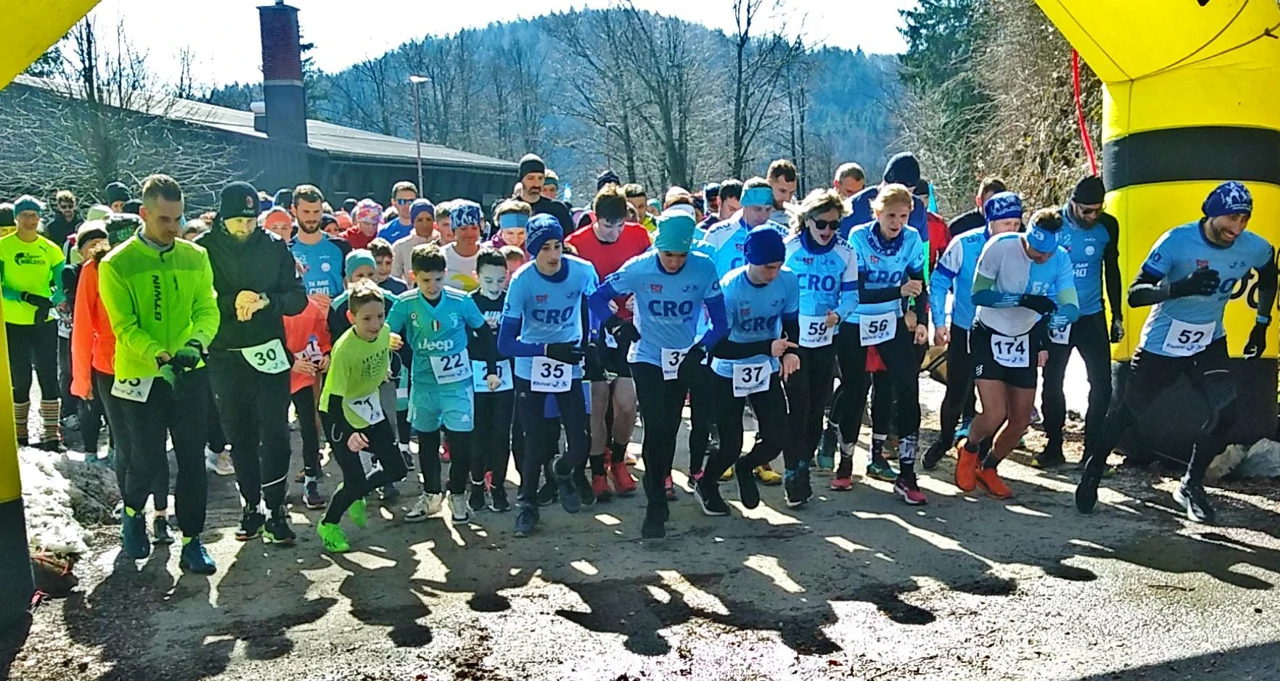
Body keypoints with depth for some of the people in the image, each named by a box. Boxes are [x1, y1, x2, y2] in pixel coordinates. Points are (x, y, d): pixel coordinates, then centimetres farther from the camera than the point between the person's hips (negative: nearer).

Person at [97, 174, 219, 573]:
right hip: (141, 376, -2)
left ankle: (191, 540, 18)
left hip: (190, 374, 3)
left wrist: (196, 344, -22)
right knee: (147, 459, 7)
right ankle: (132, 512, 38)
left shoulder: (195, 257, 2)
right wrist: (160, 357, -27)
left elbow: (207, 310, -2)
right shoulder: (117, 264, -7)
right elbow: (124, 326, -11)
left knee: (192, 460, 6)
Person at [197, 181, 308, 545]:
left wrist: (267, 300, -16)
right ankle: (251, 506, 22)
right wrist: (232, 302, -20)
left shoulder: (274, 246, 1)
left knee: (275, 433, -2)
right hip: (225, 357, 1)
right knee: (240, 436, 10)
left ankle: (275, 509, 7)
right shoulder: (203, 249, -1)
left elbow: (298, 298, 2)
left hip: (269, 353, 0)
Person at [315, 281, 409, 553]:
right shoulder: (344, 349, -32)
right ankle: (328, 525, 18)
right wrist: (348, 434, -44)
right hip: (339, 414, -6)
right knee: (355, 479, -10)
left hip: (370, 408, 7)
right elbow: (334, 400, -32)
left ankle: (356, 496, 34)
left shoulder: (385, 331, -14)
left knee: (396, 469, 6)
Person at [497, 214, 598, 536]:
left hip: (570, 369, 2)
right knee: (534, 445, 4)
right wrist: (549, 349, -29)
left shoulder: (583, 270, -16)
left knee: (580, 446, -1)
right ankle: (527, 503, 30)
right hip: (530, 371, -1)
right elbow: (505, 343, -21)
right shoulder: (522, 280, -20)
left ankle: (563, 472, 36)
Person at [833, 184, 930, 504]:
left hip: (893, 322, 2)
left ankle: (906, 475, -2)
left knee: (907, 390, -9)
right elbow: (857, 291, -21)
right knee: (854, 394, 6)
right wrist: (898, 290, -31)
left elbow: (919, 282, 3)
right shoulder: (859, 237, -15)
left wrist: (922, 320, -9)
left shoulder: (912, 238, -6)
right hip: (855, 324, -2)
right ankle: (846, 462, 27)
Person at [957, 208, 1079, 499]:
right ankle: (968, 449, 18)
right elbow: (978, 294, -22)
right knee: (995, 415, -16)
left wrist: (1054, 319, -41)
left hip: (1024, 341, 4)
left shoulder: (1061, 259, -13)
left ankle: (987, 469, 31)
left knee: (1021, 420, 6)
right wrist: (1024, 300, -33)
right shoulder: (1001, 246, -23)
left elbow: (1072, 307, -18)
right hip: (988, 336, -4)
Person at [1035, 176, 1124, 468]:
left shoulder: (1108, 226, -3)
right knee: (1052, 384, 4)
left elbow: (1112, 271, 10)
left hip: (1092, 316, 2)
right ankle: (1053, 447, 16)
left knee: (1102, 384, -1)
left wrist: (1117, 316, 12)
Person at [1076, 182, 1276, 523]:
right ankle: (1092, 473, 27)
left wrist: (1261, 325, 14)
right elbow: (1135, 294, -28)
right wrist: (1183, 286, -44)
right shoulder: (1177, 241, -23)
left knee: (1225, 412, -13)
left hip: (1209, 342, 3)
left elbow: (1269, 276, 15)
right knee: (1128, 413, 5)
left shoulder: (1254, 248, -10)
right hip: (1162, 342, -3)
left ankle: (1191, 485, 9)